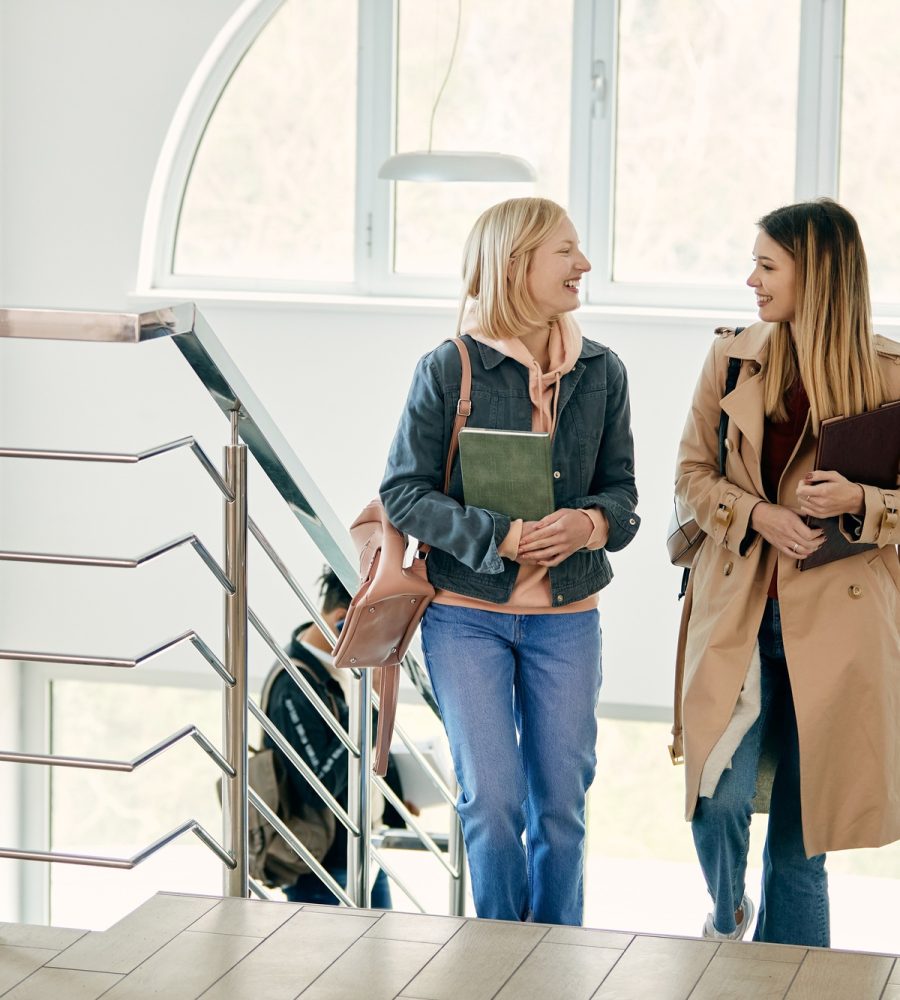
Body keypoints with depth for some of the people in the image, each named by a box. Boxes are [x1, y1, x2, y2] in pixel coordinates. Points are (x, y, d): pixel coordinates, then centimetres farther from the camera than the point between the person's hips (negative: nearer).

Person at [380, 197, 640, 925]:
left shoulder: (601, 373, 3)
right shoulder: (448, 370, -8)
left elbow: (621, 489, 6)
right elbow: (403, 491, -8)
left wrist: (591, 522, -18)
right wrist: (499, 536, -21)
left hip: (567, 617, 3)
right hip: (467, 614, -3)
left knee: (561, 803, 7)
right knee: (492, 801, -4)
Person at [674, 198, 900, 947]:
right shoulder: (733, 359, 5)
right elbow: (692, 472, 10)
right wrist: (756, 513, -8)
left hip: (834, 623, -2)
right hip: (740, 611, 2)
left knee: (801, 834, 4)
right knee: (720, 795, -12)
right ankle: (726, 913, 21)